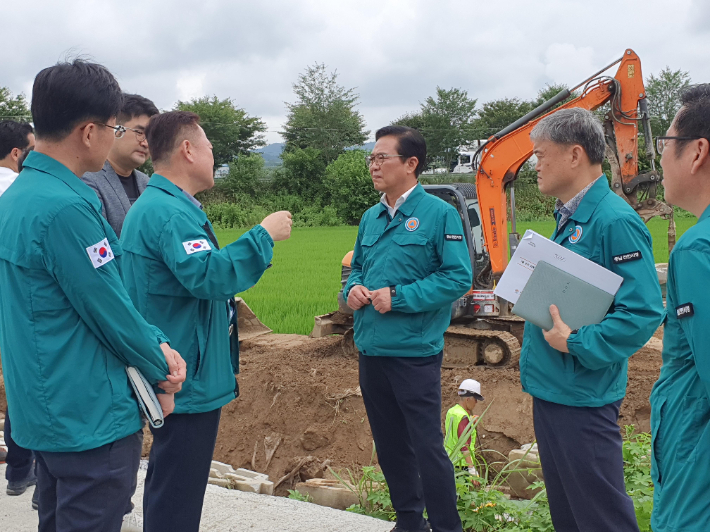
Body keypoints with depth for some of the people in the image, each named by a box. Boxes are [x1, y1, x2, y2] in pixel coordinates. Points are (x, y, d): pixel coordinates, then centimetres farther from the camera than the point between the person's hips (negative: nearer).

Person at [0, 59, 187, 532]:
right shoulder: (66, 208, -23)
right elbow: (111, 311, -17)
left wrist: (157, 342, 2)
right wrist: (160, 373, -1)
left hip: (45, 410, 10)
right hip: (90, 419, -10)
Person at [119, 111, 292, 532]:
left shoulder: (157, 205, 14)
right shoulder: (169, 212, -21)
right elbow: (209, 275, -32)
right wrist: (264, 234, -23)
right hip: (189, 381, -11)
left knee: (169, 484, 23)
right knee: (179, 496, -1)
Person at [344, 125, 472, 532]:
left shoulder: (439, 214, -9)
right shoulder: (371, 218, 12)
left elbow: (458, 277, -14)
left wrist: (398, 297, -19)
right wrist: (353, 289, -1)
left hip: (414, 351, -7)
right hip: (371, 348, 7)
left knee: (428, 446, -3)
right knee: (390, 444, 16)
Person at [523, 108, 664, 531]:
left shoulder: (615, 220, -18)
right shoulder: (567, 218, 11)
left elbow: (644, 311, -23)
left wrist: (577, 343, -23)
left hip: (582, 396, -9)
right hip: (549, 387, 9)